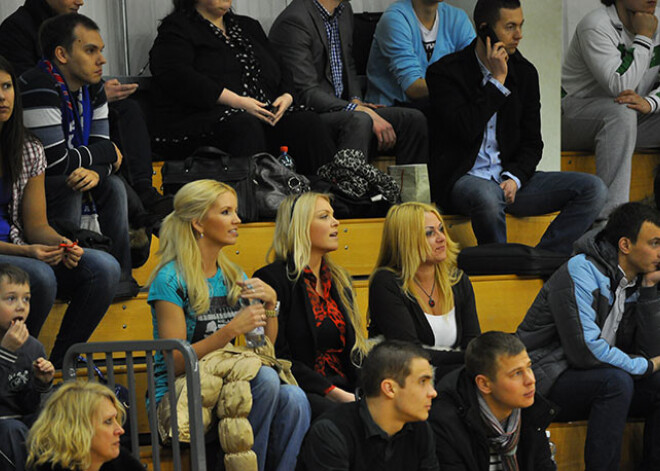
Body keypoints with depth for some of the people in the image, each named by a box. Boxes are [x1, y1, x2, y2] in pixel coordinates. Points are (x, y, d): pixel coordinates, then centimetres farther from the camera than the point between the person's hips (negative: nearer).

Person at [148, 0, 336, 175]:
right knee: (245, 127, -38)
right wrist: (236, 102, -21)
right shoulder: (176, 29, 4)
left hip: (263, 113, 6)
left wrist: (286, 96, -1)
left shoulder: (249, 26, 26)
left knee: (307, 122, -21)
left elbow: (281, 71, 25)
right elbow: (179, 78, -13)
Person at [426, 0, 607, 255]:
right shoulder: (445, 72, -5)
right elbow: (466, 130, -20)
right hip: (464, 178, -6)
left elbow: (532, 142, 11)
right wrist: (498, 81, -13)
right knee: (487, 197, -42)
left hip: (510, 177, 6)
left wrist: (515, 178, -9)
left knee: (594, 188, -13)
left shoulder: (525, 72, 10)